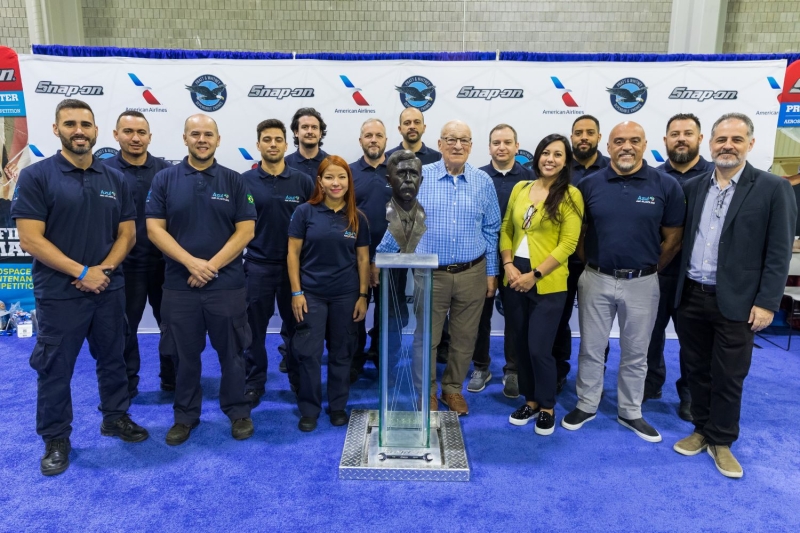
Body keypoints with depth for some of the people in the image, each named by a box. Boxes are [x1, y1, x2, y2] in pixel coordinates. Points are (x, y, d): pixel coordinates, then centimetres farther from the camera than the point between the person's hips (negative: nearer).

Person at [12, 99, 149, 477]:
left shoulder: (115, 179, 5)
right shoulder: (36, 176, -7)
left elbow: (127, 233, 6)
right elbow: (30, 239, -13)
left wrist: (105, 268, -11)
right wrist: (83, 272, -17)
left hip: (110, 289, 4)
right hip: (59, 293, -3)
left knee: (113, 359, 16)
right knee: (55, 368, 9)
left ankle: (116, 417, 34)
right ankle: (55, 439, 25)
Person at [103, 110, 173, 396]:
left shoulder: (166, 170, 3)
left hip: (165, 261, 2)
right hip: (125, 263, -2)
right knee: (125, 327, 11)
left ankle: (173, 378, 30)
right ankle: (126, 383, 28)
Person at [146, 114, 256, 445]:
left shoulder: (234, 181, 3)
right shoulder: (164, 180, 3)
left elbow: (245, 230, -3)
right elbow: (155, 229, -2)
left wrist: (213, 265, -12)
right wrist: (191, 262, -14)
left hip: (227, 284, 0)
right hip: (179, 284, 1)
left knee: (232, 352, 9)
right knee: (184, 354, 11)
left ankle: (238, 411, 26)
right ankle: (185, 415, 28)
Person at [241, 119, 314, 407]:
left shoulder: (302, 181, 0)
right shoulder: (245, 181, -1)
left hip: (295, 265, 1)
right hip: (257, 265, 0)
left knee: (296, 325, 12)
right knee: (254, 327, 8)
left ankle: (299, 379, 29)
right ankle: (254, 382, 23)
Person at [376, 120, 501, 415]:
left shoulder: (483, 182, 2)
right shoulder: (419, 177, -3)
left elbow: (491, 230, 7)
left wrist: (491, 273, 6)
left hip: (472, 274, 2)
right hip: (431, 274, -1)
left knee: (465, 338, 13)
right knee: (426, 337, 8)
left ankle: (453, 389, 34)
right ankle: (427, 391, 29)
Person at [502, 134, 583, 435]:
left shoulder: (570, 195, -5)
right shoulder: (520, 188, 8)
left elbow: (568, 244, -10)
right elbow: (505, 230, 10)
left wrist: (535, 275, -14)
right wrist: (508, 265, -5)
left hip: (548, 283, -4)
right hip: (515, 279, 5)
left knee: (539, 348, -2)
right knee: (521, 345, 12)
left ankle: (547, 407, 21)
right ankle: (531, 400, 32)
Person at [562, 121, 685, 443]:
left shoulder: (666, 185, -5)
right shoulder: (589, 184, -2)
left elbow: (673, 239, 2)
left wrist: (648, 269, 6)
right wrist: (591, 262, 4)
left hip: (642, 283, 0)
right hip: (596, 280, 1)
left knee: (635, 353, 14)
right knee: (591, 348, 12)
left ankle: (630, 413, 32)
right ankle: (586, 405, 30)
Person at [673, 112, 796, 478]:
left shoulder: (773, 188, -5)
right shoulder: (693, 186, 6)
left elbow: (779, 252, -7)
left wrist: (766, 302, -11)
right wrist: (677, 286, 4)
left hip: (736, 301, -3)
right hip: (691, 297, 4)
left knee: (728, 378, 7)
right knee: (697, 371, 15)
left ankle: (721, 441, 26)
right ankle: (702, 430, 33)